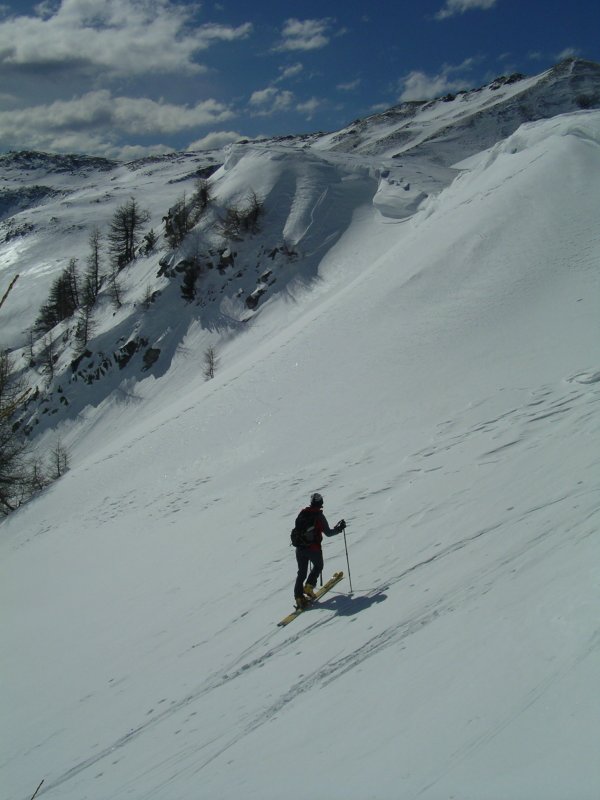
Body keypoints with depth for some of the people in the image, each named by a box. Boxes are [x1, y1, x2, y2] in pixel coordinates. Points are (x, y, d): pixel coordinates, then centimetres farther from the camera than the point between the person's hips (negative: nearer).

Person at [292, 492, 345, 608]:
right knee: (318, 566, 23)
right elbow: (328, 533, -7)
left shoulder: (302, 514, 4)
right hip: (314, 548, -4)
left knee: (301, 572, 13)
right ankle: (309, 587, 8)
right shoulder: (319, 516, -10)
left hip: (300, 548, 4)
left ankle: (298, 597, 4)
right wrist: (339, 529, 9)